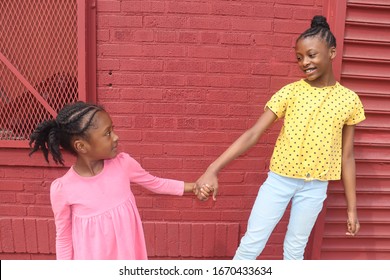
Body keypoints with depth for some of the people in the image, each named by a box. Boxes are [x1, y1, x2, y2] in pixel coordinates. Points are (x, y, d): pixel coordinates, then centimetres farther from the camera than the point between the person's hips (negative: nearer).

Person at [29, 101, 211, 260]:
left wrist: (193, 187, -2)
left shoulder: (123, 163, -14)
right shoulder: (62, 188, -20)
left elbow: (155, 183, 3)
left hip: (127, 255, 3)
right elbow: (63, 237, -6)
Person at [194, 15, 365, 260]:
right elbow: (253, 133, -15)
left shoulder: (349, 100, -2)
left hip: (315, 186, 1)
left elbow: (347, 156, 4)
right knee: (251, 243, 4)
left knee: (295, 249, 15)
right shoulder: (290, 92, -8)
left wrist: (352, 207, 6)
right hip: (279, 179, -1)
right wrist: (213, 170, -25)